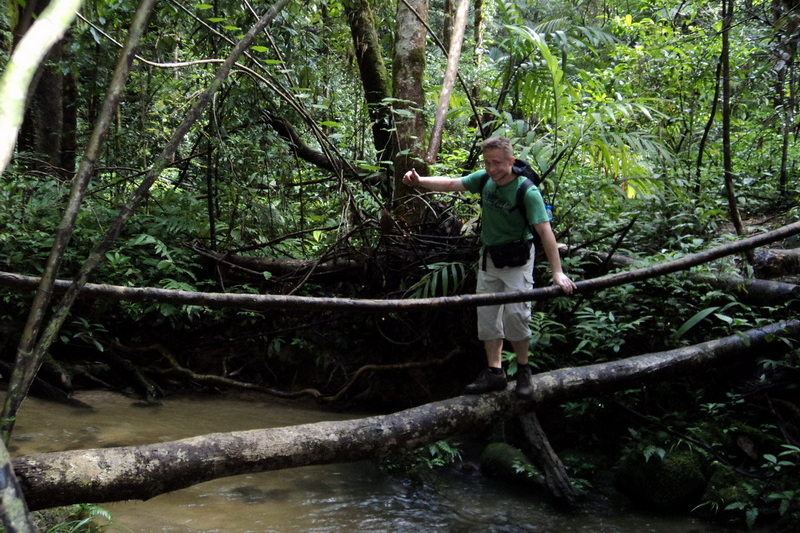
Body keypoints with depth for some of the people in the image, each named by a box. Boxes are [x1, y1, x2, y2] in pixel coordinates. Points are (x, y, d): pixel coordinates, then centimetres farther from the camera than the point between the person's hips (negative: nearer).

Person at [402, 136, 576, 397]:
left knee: (515, 314, -15)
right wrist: (420, 181, -15)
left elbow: (545, 231, -31)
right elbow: (450, 184, 1)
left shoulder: (527, 192, -24)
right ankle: (494, 372, 13)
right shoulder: (484, 179, -7)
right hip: (488, 257, 6)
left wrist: (557, 272, -38)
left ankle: (523, 371, 5)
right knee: (486, 315, 6)